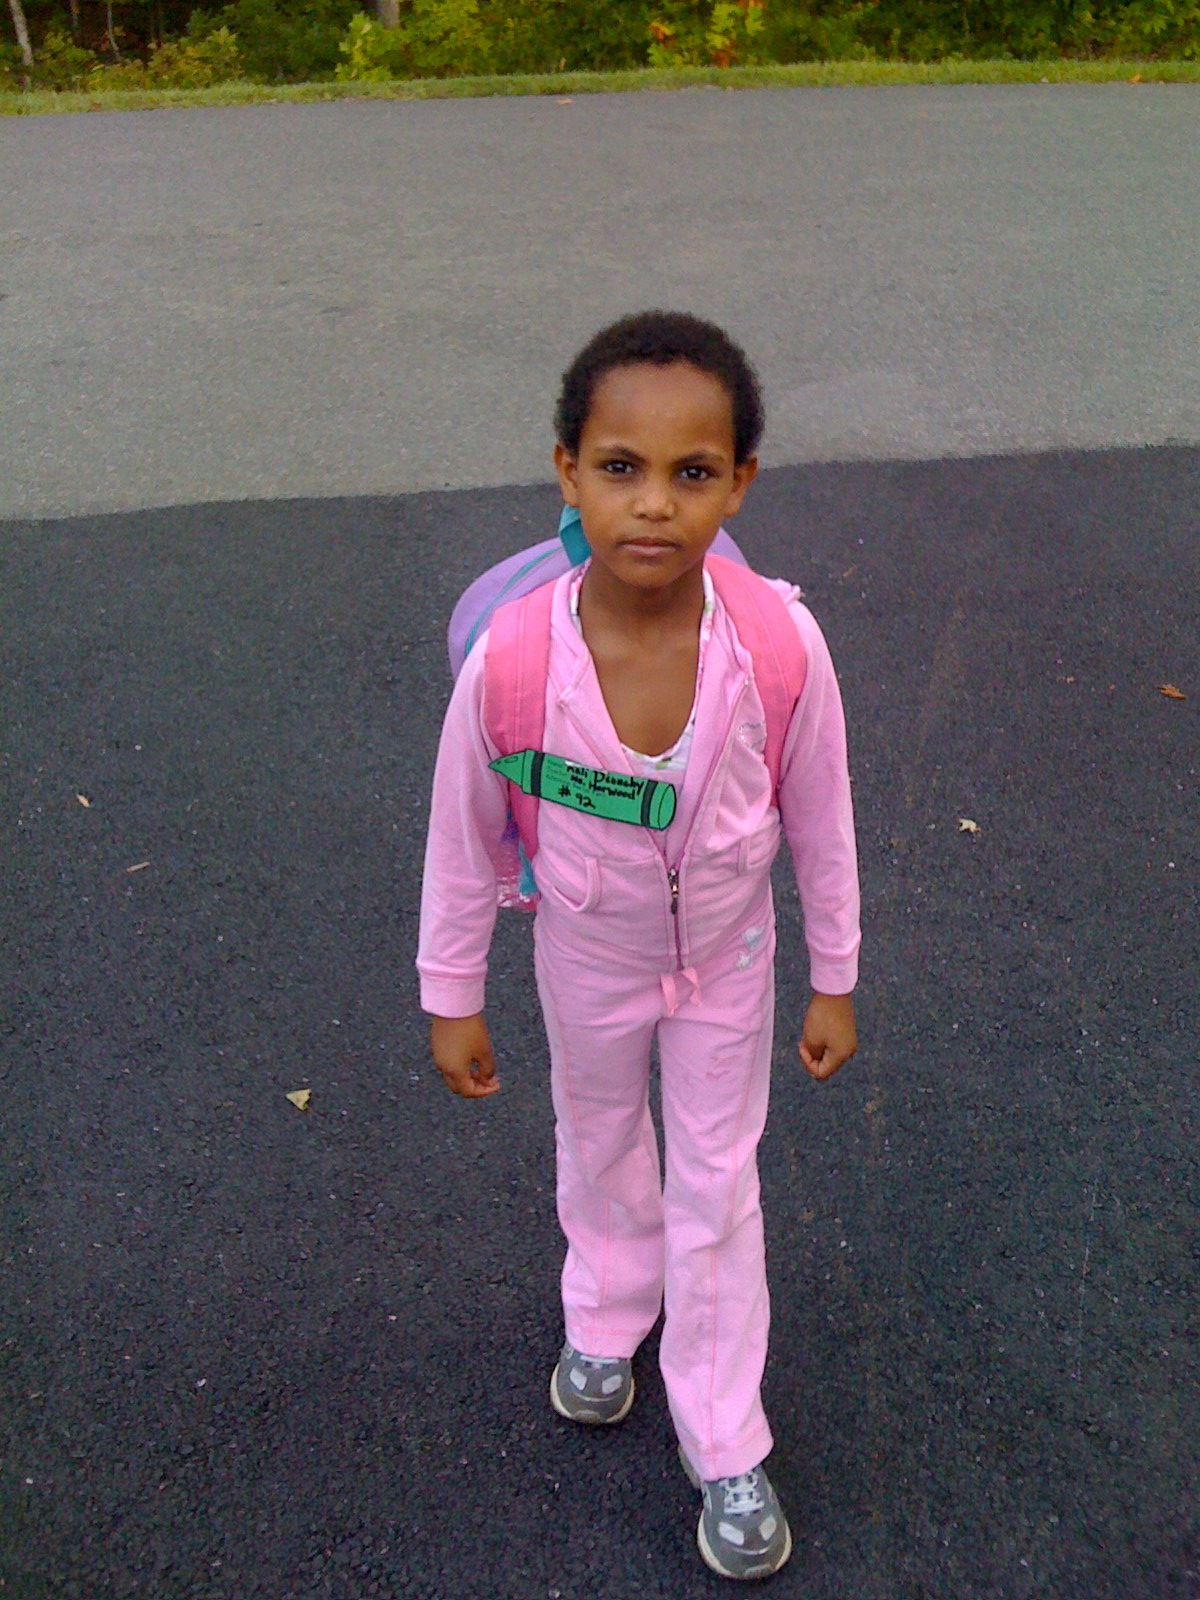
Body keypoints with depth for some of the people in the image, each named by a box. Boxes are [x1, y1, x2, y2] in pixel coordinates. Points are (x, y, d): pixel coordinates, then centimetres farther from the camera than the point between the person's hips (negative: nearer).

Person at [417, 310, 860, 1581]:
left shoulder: (780, 645, -31)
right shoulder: (510, 661, -32)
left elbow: (820, 822, -14)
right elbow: (463, 836, -15)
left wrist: (834, 984, -2)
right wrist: (452, 999, -4)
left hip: (727, 958, 0)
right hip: (586, 959, 1)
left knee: (717, 1190, 16)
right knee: (598, 1149, 27)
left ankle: (724, 1447, 40)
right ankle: (607, 1319, 60)